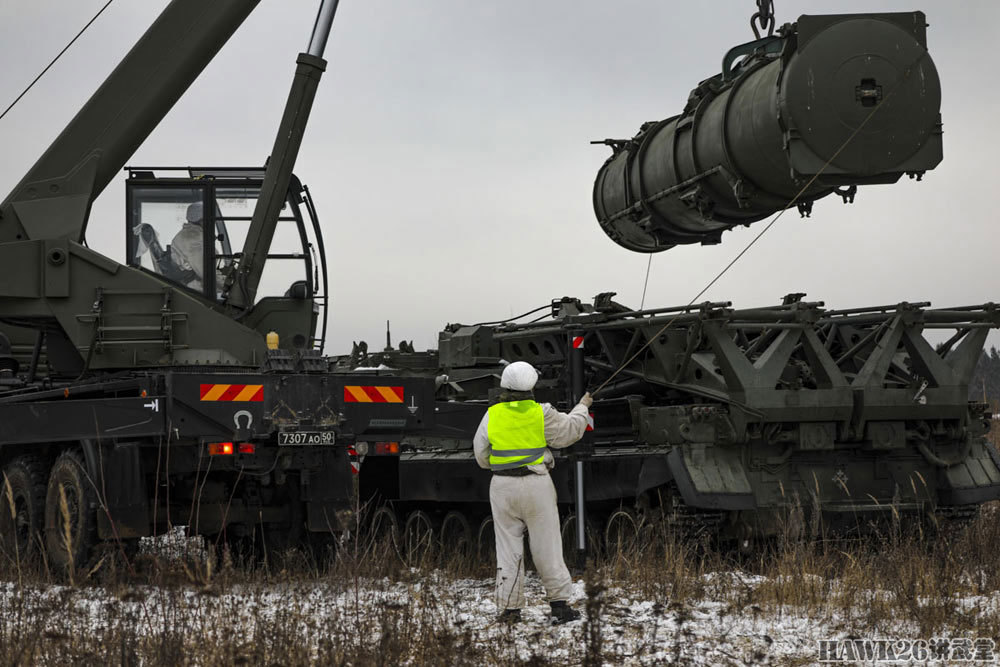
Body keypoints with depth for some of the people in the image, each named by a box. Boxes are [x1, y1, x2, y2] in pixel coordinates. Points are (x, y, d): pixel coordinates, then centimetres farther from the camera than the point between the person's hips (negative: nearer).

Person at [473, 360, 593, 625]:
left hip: (502, 486, 2)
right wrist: (582, 407, 25)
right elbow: (571, 430, 7)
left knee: (508, 548, 7)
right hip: (536, 484, -2)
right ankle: (559, 604, 4)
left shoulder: (492, 416, -1)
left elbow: (482, 456, 6)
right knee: (547, 547, 4)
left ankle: (509, 608, 5)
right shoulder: (542, 414, -8)